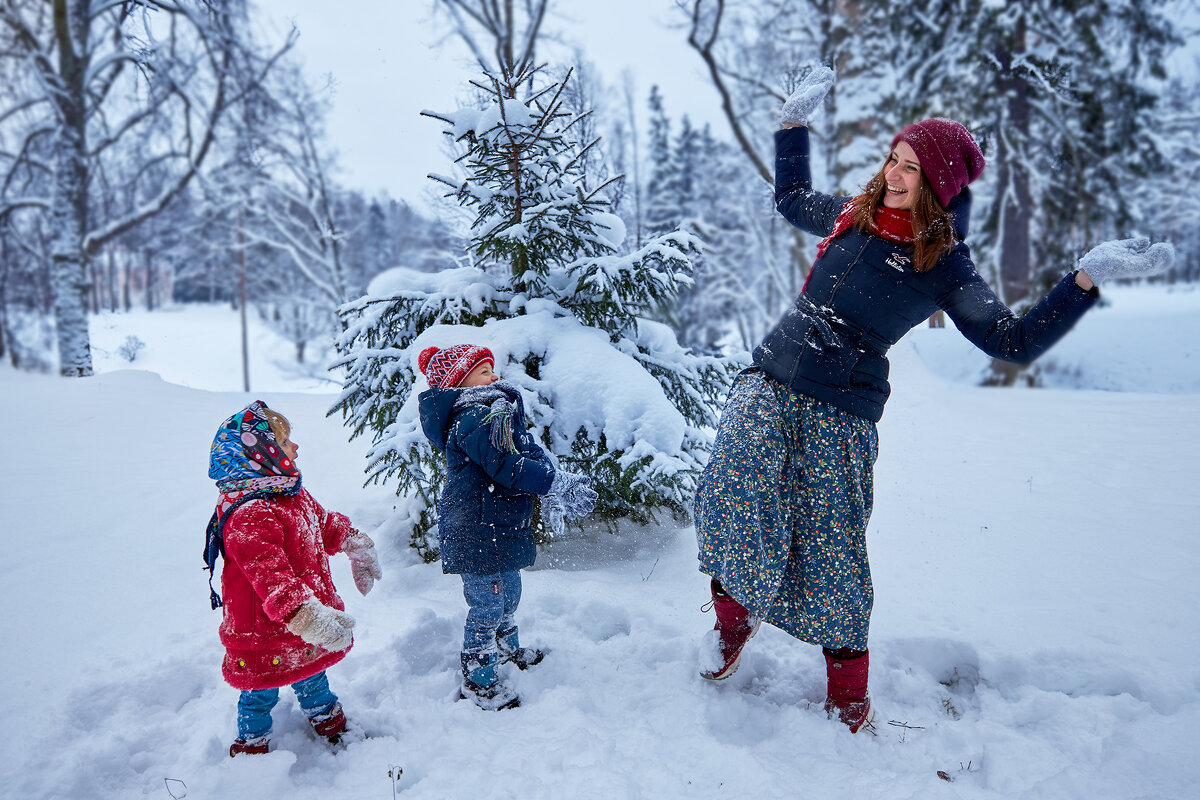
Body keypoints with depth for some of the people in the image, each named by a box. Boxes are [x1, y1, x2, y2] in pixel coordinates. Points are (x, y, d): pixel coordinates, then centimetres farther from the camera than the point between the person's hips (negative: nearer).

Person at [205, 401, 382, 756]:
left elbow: (323, 525, 20)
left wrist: (355, 544, 26)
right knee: (261, 693, 13)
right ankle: (252, 744, 36)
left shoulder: (292, 493, 2)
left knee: (312, 675, 28)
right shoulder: (248, 518, -31)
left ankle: (329, 724, 49)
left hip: (309, 621, 9)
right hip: (266, 633, -9)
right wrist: (304, 615, -47)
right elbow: (269, 576, -39)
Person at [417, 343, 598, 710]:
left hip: (502, 525, 11)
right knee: (486, 604, 2)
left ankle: (507, 649, 50)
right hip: (477, 531, -11)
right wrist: (555, 484, -24)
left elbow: (529, 450, 7)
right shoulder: (471, 419, -22)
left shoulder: (498, 411, 12)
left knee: (509, 591, 27)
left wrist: (553, 490, -8)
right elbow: (505, 466, -28)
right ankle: (478, 680, 20)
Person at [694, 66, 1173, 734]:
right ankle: (733, 619, 14)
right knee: (734, 503, -16)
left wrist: (1088, 278, -12)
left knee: (833, 552, 3)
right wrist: (796, 120, 29)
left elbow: (1017, 341, -5)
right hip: (769, 384, 3)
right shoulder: (853, 217, 11)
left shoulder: (947, 265, -2)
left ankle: (849, 697, 25)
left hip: (842, 414, -3)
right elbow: (791, 197, 30)